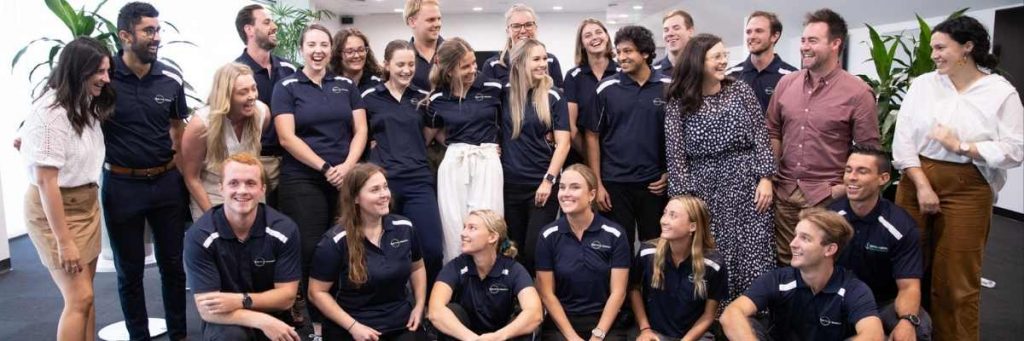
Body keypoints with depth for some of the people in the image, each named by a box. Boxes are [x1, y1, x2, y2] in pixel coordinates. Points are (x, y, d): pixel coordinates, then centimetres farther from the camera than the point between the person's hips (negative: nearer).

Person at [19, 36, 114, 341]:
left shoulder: (85, 104, 4)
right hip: (54, 208, -8)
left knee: (84, 294, 13)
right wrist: (64, 241, -22)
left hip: (87, 203, 8)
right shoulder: (52, 113, -21)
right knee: (79, 298, -6)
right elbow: (45, 181, -22)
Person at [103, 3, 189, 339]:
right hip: (121, 185, -2)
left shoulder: (171, 78, 0)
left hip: (167, 182, 3)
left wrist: (179, 163, 6)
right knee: (129, 270, 10)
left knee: (173, 263, 12)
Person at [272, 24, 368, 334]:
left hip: (345, 178, 3)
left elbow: (360, 130, 7)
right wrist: (325, 168, -12)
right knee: (311, 250, -2)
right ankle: (319, 322, 10)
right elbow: (287, 138, -6)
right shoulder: (286, 87, 2)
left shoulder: (346, 85, 12)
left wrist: (347, 166, -9)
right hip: (302, 180, -3)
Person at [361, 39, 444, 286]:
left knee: (433, 248, -6)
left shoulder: (423, 98, 10)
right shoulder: (369, 98, 5)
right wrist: (377, 147, 1)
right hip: (382, 180, -1)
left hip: (419, 180, 1)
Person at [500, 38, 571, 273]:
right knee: (512, 248, 10)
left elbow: (563, 143, -5)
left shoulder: (554, 97, -2)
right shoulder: (504, 94, 2)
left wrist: (549, 180, -12)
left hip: (541, 183, -2)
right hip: (509, 184, 2)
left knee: (536, 248, -2)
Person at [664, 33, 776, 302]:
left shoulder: (741, 91, 5)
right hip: (705, 190, -1)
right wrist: (685, 197, -7)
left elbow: (761, 138, 4)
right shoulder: (678, 104, -1)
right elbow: (675, 155, -3)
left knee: (752, 258, 2)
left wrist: (765, 178, -4)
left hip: (746, 185, 2)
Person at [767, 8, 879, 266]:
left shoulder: (858, 93, -8)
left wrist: (844, 188, -12)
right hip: (784, 193, 4)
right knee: (785, 264, 13)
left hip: (827, 198, -4)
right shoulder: (785, 83, 5)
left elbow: (868, 150, -6)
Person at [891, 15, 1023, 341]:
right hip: (916, 183, 2)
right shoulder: (922, 84, 3)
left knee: (956, 278, 4)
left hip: (967, 191, -2)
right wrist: (922, 185, -10)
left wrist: (961, 147, -15)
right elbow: (902, 140, -3)